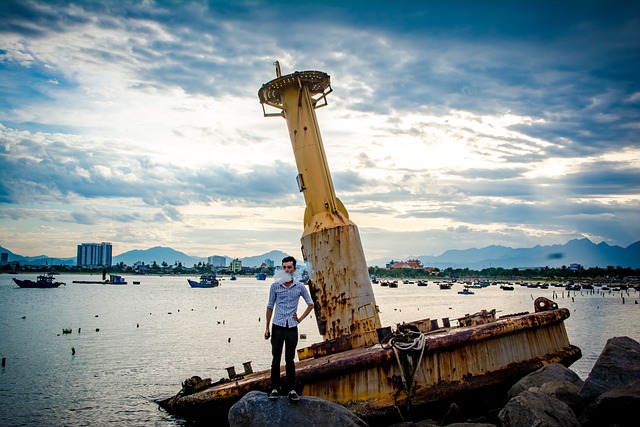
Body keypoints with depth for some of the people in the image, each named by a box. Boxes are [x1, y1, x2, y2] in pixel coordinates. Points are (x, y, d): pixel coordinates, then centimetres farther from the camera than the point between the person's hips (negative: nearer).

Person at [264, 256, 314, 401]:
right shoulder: (275, 286, 0)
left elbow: (310, 304, 14)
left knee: (290, 360, 6)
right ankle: (274, 388, 13)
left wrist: (301, 318, 5)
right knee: (276, 359, 4)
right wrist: (267, 328, 7)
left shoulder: (300, 286, 1)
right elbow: (270, 307, 7)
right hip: (277, 327, 0)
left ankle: (291, 390, 13)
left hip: (292, 328, 0)